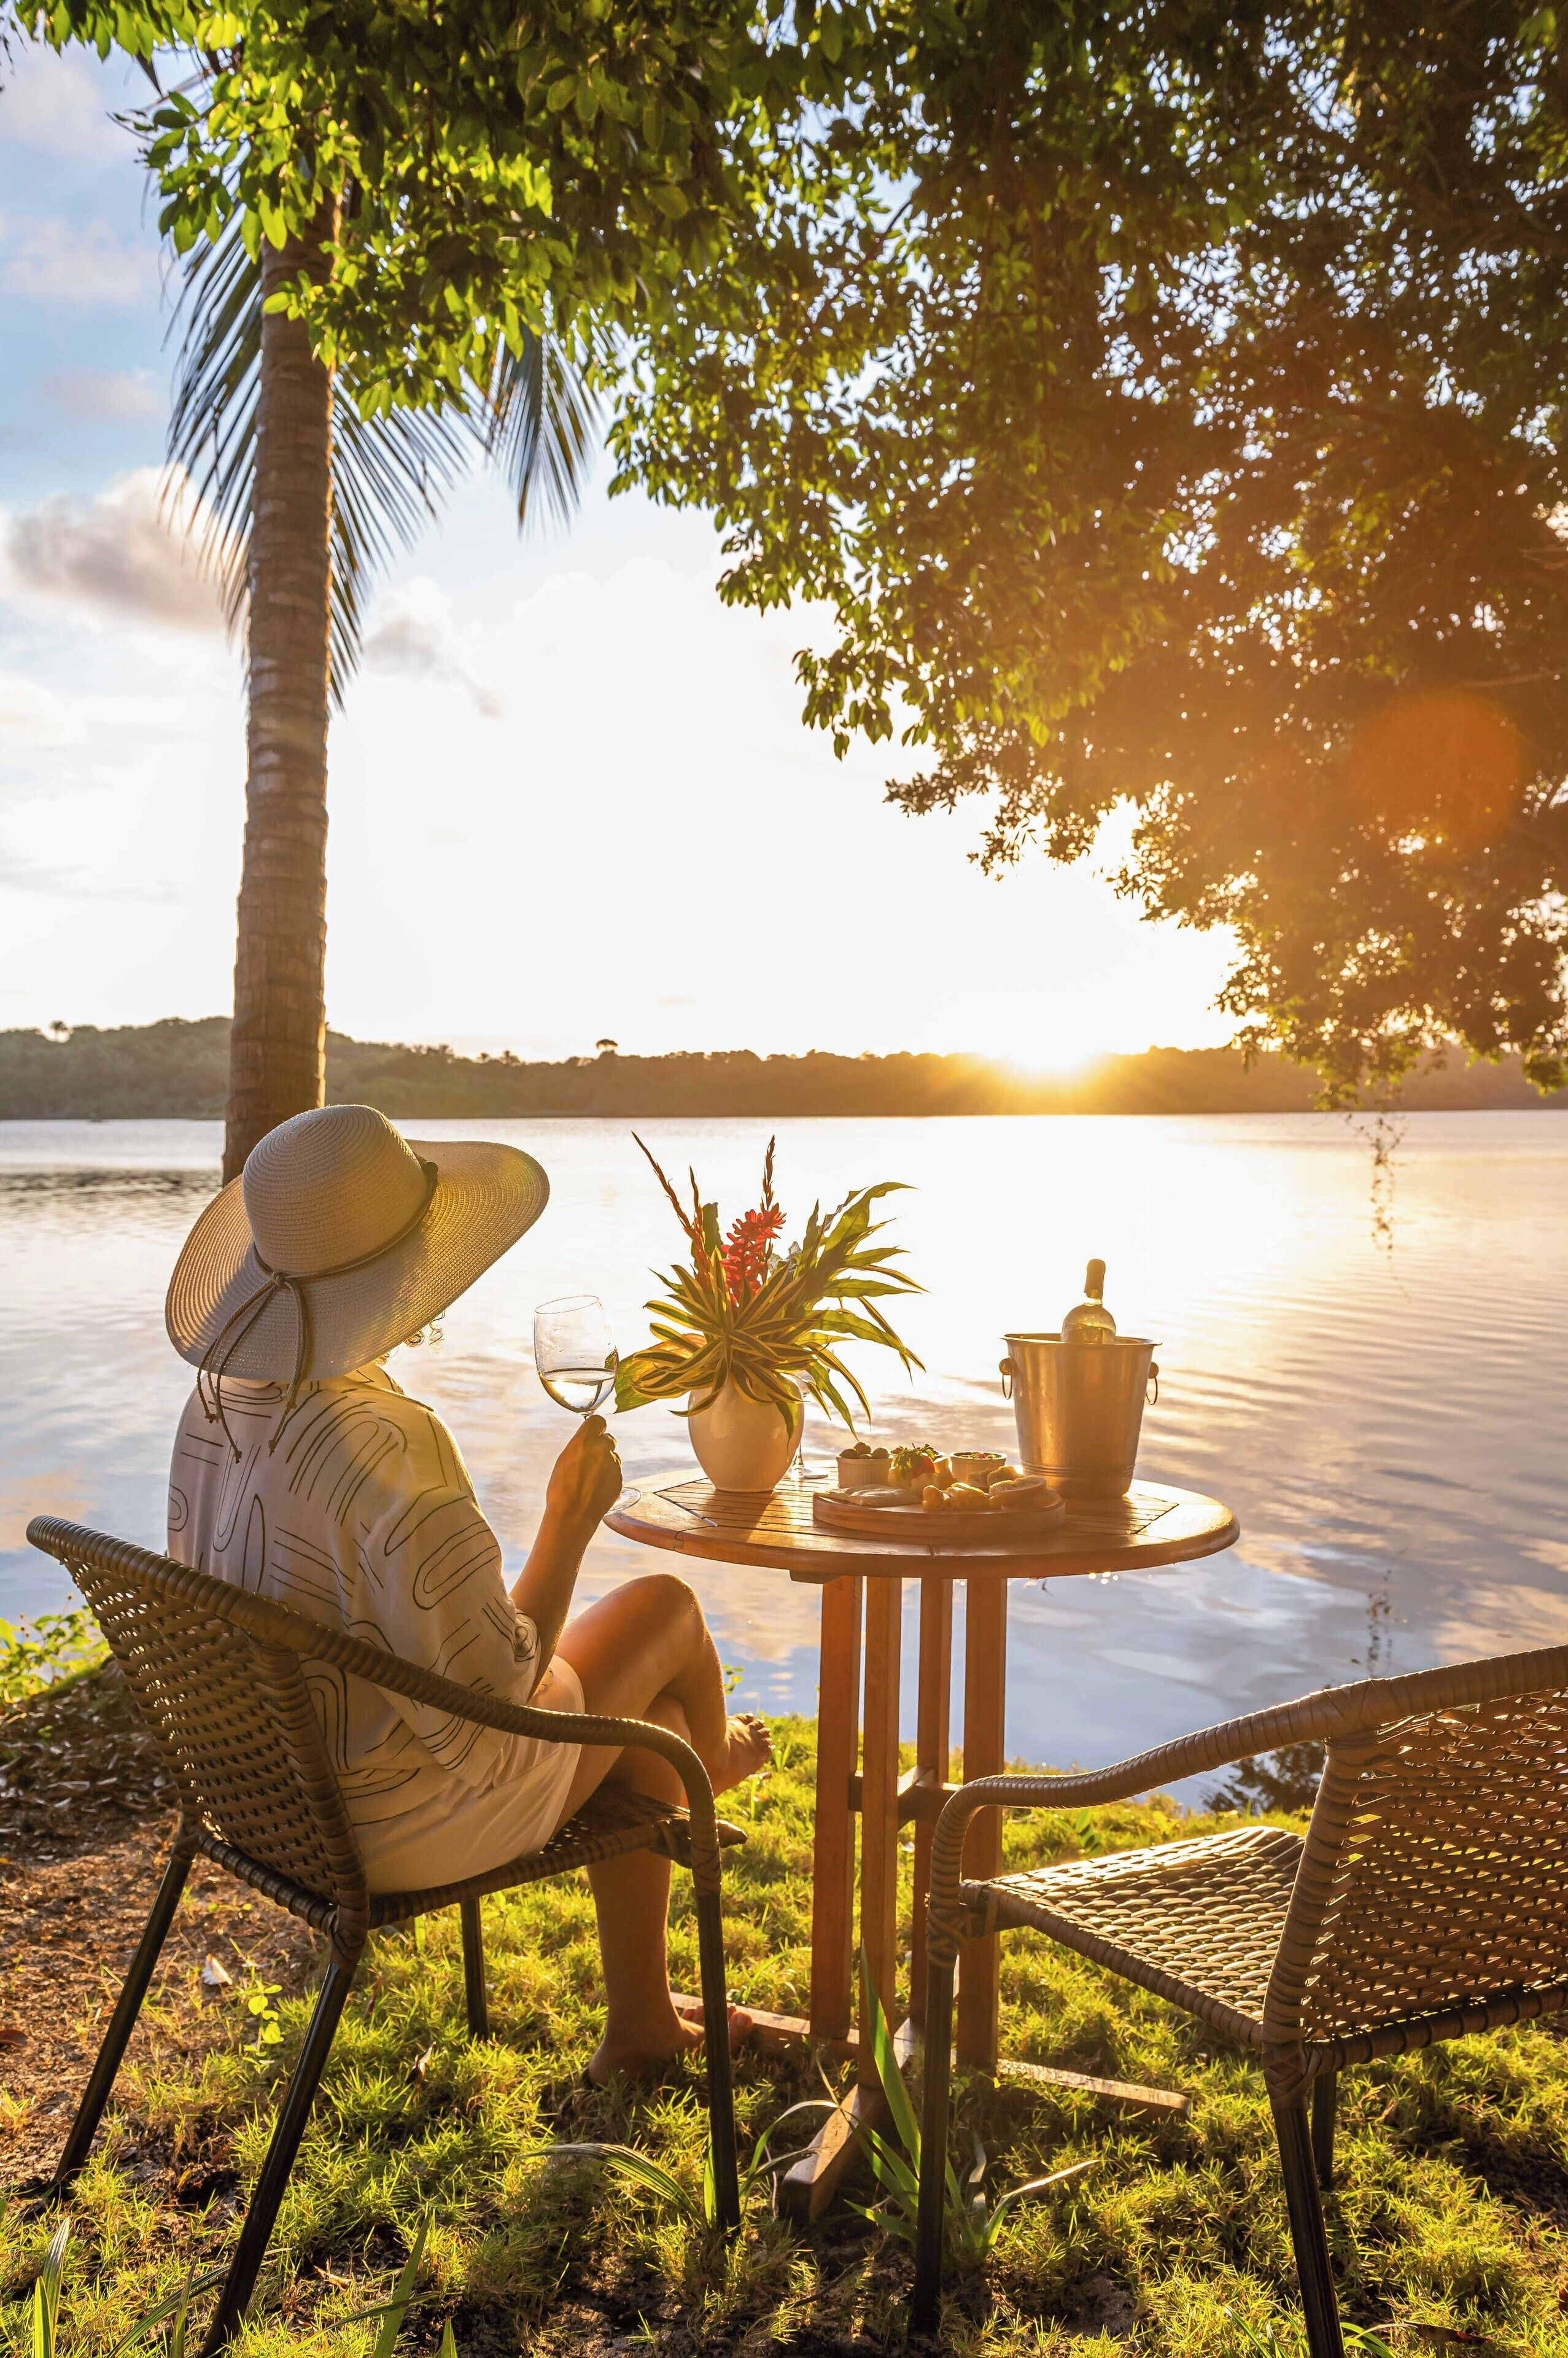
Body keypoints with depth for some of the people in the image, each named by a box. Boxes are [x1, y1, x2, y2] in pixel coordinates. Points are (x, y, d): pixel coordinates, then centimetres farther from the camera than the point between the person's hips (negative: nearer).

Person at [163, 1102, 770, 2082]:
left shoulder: (221, 1396, -8)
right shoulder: (394, 1449, -35)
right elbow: (492, 1701, -27)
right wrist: (571, 1523, -14)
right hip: (400, 1826, -7)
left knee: (648, 1711, 23)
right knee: (665, 1605, 12)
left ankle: (641, 2023, 39)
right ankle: (707, 1764, 47)